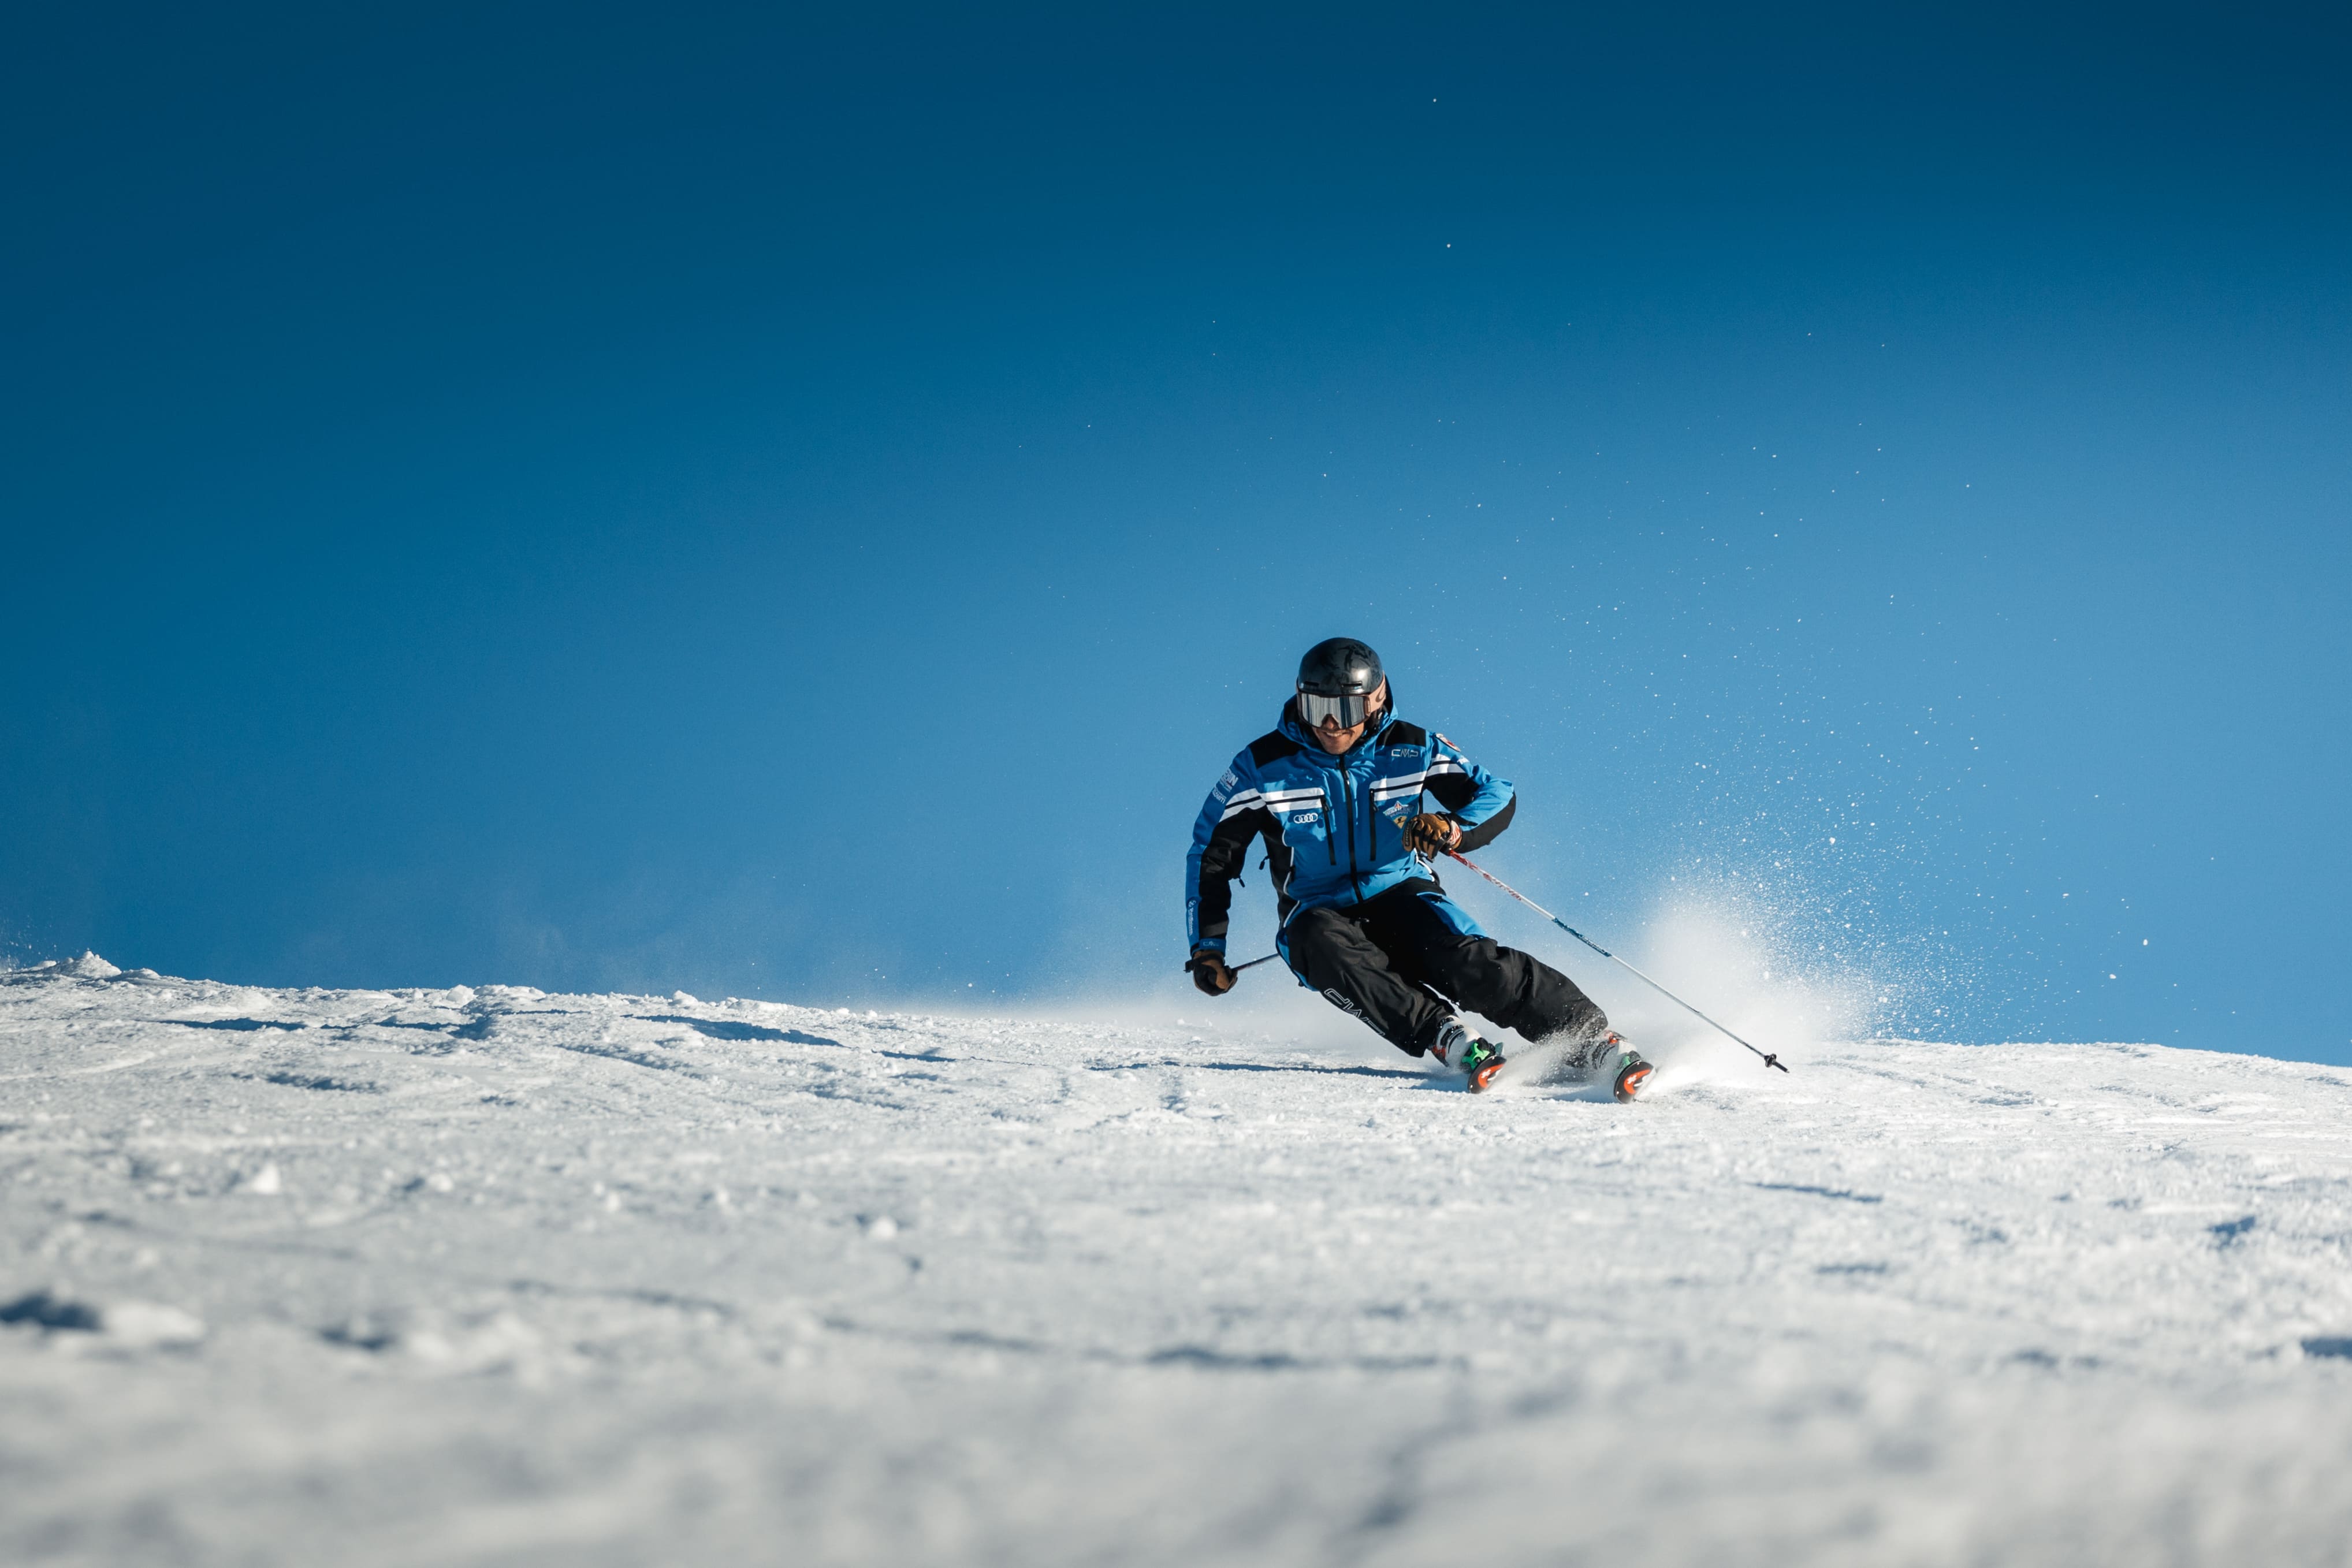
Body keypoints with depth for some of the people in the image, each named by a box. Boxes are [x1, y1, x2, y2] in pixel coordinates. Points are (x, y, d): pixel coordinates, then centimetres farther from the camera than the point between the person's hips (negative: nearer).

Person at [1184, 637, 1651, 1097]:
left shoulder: (1411, 749, -6)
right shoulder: (1263, 766, -8)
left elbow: (1498, 797, -3)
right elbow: (1211, 855, 2)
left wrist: (1454, 830, -25)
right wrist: (1207, 949, -3)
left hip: (1400, 895, 0)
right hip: (1318, 912, 0)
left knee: (1466, 958, -31)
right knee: (1327, 949, -37)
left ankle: (1591, 1040, -34)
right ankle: (1443, 1036, -44)